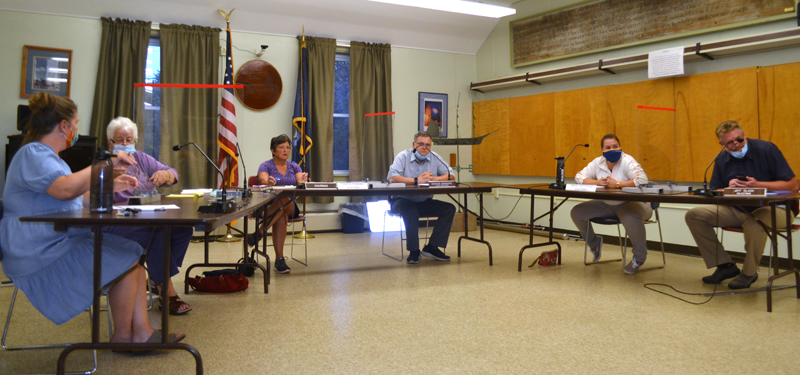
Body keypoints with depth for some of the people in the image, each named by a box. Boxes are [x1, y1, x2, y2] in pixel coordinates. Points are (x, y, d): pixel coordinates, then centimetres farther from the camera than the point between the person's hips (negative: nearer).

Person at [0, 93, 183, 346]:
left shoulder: (45, 154, 21)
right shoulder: (33, 154, -15)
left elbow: (76, 201, 23)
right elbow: (65, 189, -35)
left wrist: (110, 187, 14)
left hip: (64, 242, 11)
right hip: (42, 255, -11)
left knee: (134, 253, 2)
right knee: (127, 261, -17)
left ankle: (141, 330, -2)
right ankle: (122, 336, -1)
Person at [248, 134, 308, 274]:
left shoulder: (294, 166, 16)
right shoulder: (266, 166, 5)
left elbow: (300, 182, -3)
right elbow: (263, 180, -18)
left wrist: (303, 181, -30)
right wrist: (268, 182, -44)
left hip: (291, 207, 2)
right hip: (269, 205, -2)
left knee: (284, 200, -36)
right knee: (281, 216, -39)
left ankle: (258, 233, -36)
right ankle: (279, 259, -41)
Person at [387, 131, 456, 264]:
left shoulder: (434, 157, 4)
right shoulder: (403, 156, -9)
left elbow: (451, 175, 1)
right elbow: (392, 178, -24)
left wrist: (434, 178, -18)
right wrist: (417, 180, -27)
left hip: (425, 202, 5)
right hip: (403, 200, -5)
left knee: (449, 208, -13)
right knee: (411, 212, -37)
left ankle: (432, 247, -12)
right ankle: (414, 251, -23)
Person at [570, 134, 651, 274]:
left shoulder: (627, 161, -15)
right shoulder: (598, 162, 2)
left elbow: (643, 180, -27)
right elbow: (579, 176, 4)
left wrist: (618, 184, -25)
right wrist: (597, 182, -14)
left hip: (628, 203, -6)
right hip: (606, 204, 6)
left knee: (632, 218, -41)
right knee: (576, 212, -5)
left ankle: (639, 257, -13)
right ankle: (594, 243, 22)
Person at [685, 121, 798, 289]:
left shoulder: (766, 149, -10)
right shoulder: (721, 160, 5)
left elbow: (792, 185, -12)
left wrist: (758, 185, -21)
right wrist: (729, 189, -15)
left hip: (773, 208, -6)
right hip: (739, 211, 6)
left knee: (753, 222, -41)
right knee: (694, 216, -9)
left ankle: (749, 272, -13)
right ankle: (725, 266, -2)